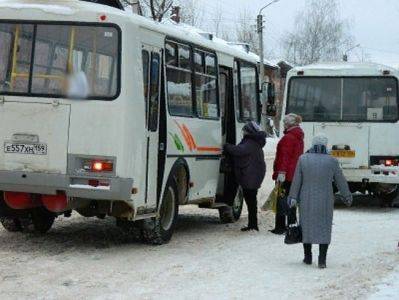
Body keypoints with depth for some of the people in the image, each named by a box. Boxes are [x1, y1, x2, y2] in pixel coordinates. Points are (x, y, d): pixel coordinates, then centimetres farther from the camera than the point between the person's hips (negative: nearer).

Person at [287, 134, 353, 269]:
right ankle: (322, 260, -1)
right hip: (325, 201, -1)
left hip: (307, 201, 1)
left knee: (307, 227, 13)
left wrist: (293, 197, 6)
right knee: (324, 228, 6)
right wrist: (347, 197, 16)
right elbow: (340, 181, 3)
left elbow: (296, 181, -2)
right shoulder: (332, 161, -6)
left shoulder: (303, 159, -5)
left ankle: (308, 257, 21)